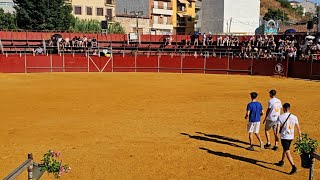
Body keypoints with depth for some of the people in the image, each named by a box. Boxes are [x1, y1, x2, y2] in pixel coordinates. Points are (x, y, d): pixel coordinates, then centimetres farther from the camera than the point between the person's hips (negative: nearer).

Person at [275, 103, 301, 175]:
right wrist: (300, 136, 12)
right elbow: (298, 128, 3)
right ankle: (282, 162, 42)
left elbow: (278, 127, -13)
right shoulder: (294, 117, 0)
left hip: (284, 137, -5)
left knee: (287, 152, -7)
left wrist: (277, 135, -5)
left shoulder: (280, 117, -10)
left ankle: (294, 167, -18)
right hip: (291, 137, 5)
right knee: (285, 149, 25)